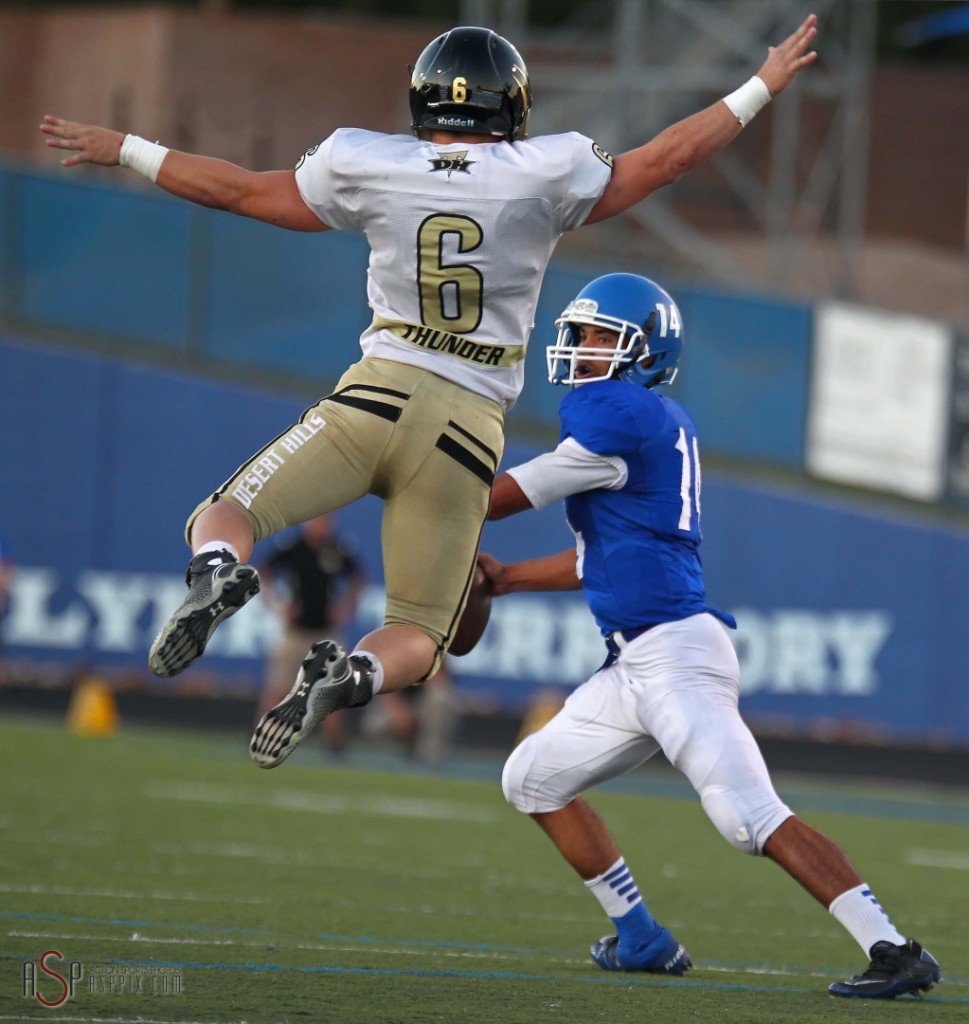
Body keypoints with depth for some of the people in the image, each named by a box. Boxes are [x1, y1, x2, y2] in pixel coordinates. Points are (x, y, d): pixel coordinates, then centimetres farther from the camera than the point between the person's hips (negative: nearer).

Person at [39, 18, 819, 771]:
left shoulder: (372, 170, 5)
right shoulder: (546, 177, 2)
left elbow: (238, 190, 15)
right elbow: (667, 158, 12)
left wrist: (124, 151, 27)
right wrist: (763, 88, 24)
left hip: (376, 397, 0)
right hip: (468, 430, 0)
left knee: (224, 517, 10)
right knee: (417, 639, 11)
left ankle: (217, 573, -29)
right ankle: (352, 675, -26)